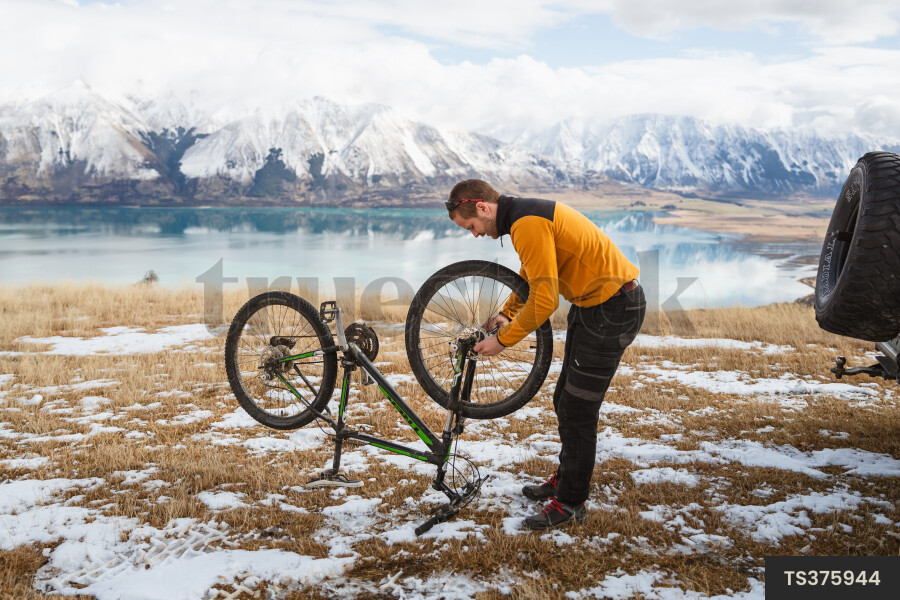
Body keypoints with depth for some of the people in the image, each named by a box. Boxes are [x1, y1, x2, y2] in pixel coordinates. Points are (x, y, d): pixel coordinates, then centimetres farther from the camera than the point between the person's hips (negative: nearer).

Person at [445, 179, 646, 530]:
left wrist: (503, 340, -16)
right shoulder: (525, 214, 9)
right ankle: (565, 479, 34)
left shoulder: (528, 224, -24)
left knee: (577, 411, -2)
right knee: (566, 401, 19)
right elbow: (530, 275, 24)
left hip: (612, 310, -10)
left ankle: (570, 503, 12)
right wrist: (506, 314, 13)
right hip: (592, 305, 10)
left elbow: (545, 299, -26)